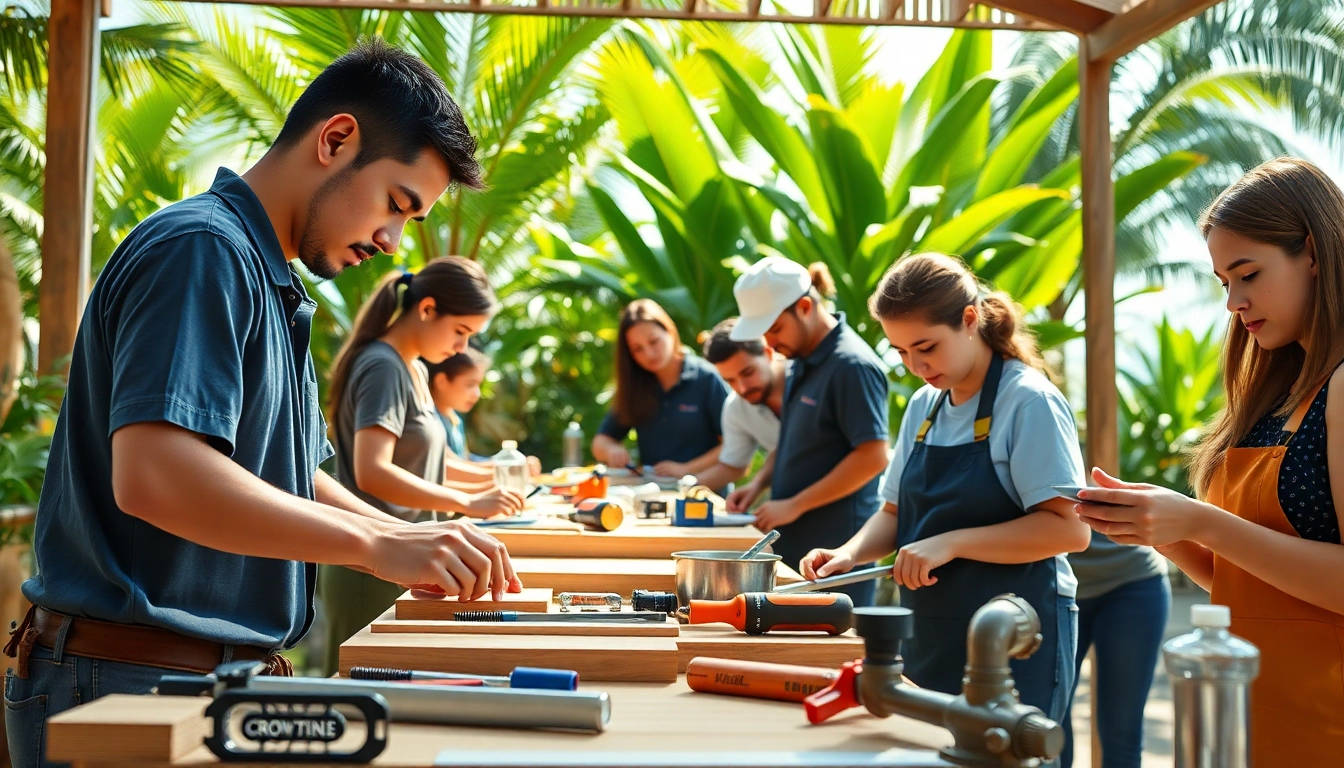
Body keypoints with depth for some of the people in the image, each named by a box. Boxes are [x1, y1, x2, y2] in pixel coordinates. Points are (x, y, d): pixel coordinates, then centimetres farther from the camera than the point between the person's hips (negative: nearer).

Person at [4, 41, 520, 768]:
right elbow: (153, 474, -28)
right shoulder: (202, 251, -16)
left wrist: (422, 544, 7)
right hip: (131, 678, -9)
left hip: (218, 675, 9)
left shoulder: (272, 285, 15)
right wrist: (377, 545, -25)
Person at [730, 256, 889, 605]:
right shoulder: (801, 361, 11)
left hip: (834, 550, -8)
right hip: (794, 544, 8)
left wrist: (794, 505, -17)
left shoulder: (851, 365, -16)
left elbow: (872, 457, -20)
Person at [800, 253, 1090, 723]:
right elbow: (896, 514, 17)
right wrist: (851, 554, -3)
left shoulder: (1029, 401, -12)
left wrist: (951, 543, -23)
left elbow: (1069, 529, -19)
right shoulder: (924, 406, 10)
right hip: (930, 639, 7)